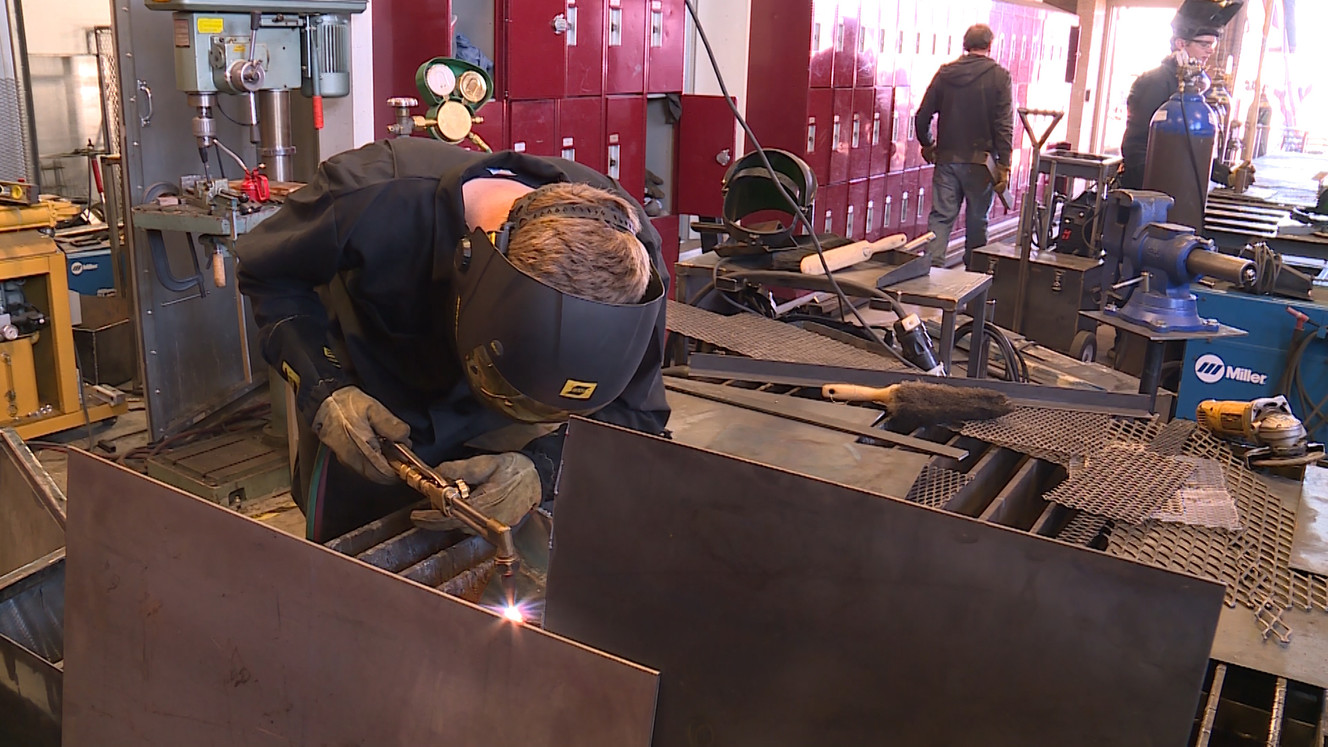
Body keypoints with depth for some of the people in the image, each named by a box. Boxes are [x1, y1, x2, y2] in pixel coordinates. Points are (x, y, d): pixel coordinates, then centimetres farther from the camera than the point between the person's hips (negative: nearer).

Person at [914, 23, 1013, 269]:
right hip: (981, 161, -2)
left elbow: (922, 117, 5)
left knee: (940, 217, 3)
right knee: (977, 221, 10)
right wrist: (1004, 166, -8)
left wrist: (927, 145, 21)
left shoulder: (945, 73, 4)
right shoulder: (999, 76, -4)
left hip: (947, 159, 2)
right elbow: (1004, 126, -10)